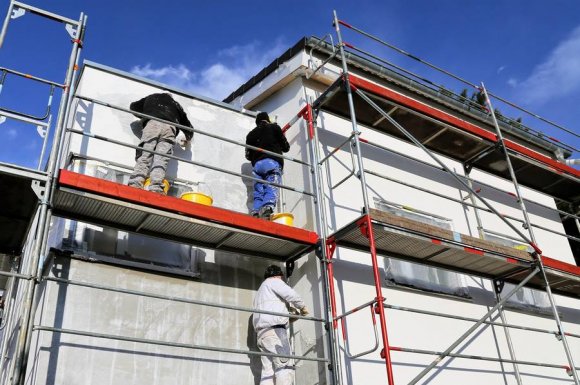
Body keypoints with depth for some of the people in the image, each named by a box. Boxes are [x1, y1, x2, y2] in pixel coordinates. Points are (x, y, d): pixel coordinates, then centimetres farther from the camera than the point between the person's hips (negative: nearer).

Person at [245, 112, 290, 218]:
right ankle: (268, 207, -41)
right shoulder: (274, 127, 19)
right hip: (273, 162, -3)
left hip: (257, 164, 3)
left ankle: (256, 212, -23)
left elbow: (248, 155, 24)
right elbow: (286, 147, 18)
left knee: (258, 191, -2)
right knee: (271, 189, -16)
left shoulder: (251, 134, 27)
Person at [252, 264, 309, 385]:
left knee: (268, 371, -2)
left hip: (262, 332, 9)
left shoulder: (260, 291, 35)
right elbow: (290, 294, -7)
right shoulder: (273, 281, 9)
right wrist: (302, 307, 9)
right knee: (285, 367, -16)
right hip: (274, 329, -8)